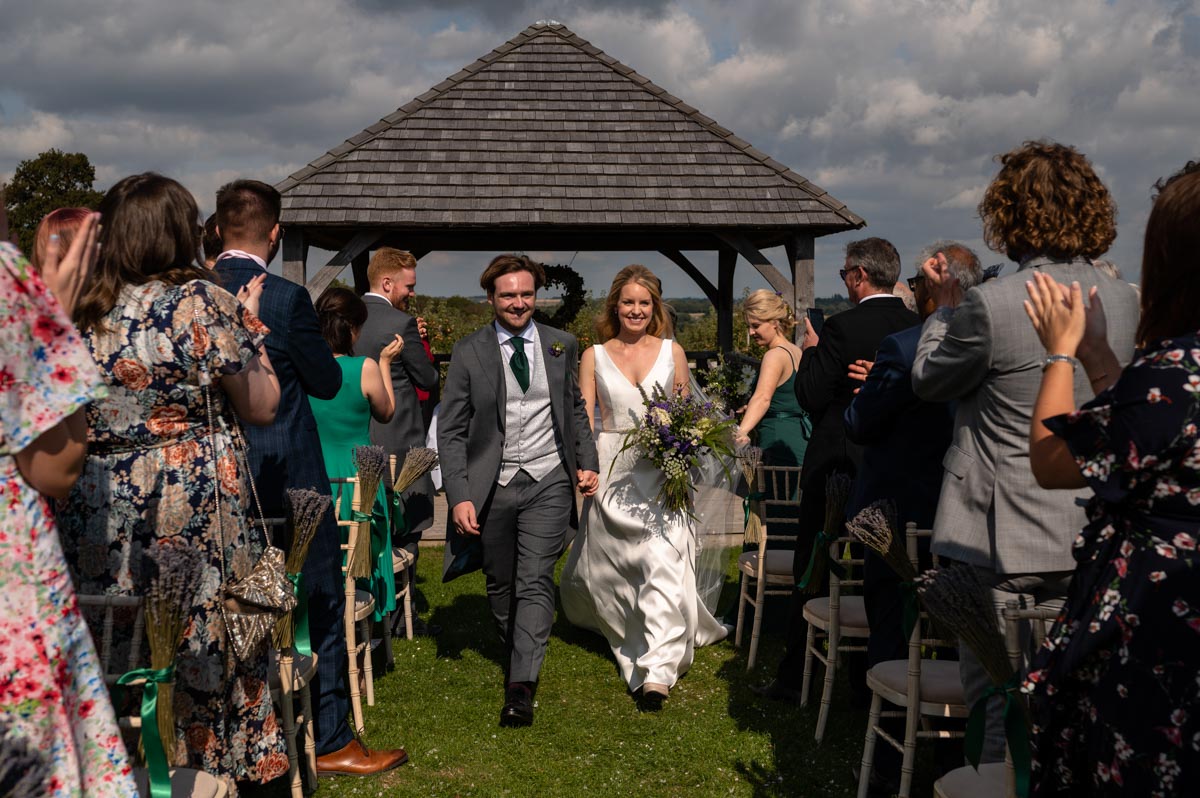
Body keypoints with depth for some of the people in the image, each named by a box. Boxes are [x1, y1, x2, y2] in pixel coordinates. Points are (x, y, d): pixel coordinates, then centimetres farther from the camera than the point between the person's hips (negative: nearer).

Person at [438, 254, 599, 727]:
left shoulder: (561, 345, 6)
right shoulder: (468, 353, -1)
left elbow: (575, 410, 18)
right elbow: (451, 431, -2)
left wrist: (588, 462, 6)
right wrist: (459, 495, -11)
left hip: (548, 483, 0)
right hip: (492, 487, 0)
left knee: (535, 581, -10)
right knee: (500, 583, 13)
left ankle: (521, 686, -10)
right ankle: (513, 651, 37)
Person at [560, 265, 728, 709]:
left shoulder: (673, 352, 8)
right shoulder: (594, 358, 7)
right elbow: (584, 420, 3)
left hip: (662, 473, -1)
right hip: (611, 471, 1)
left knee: (663, 562, -14)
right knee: (613, 566, 11)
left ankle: (657, 670, -14)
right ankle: (628, 640, 40)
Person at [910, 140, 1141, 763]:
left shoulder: (989, 306, -20)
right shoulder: (1124, 301, 0)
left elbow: (929, 381, -4)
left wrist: (945, 303, 10)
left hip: (1001, 535, -6)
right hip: (1086, 532, 6)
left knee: (997, 695, 6)